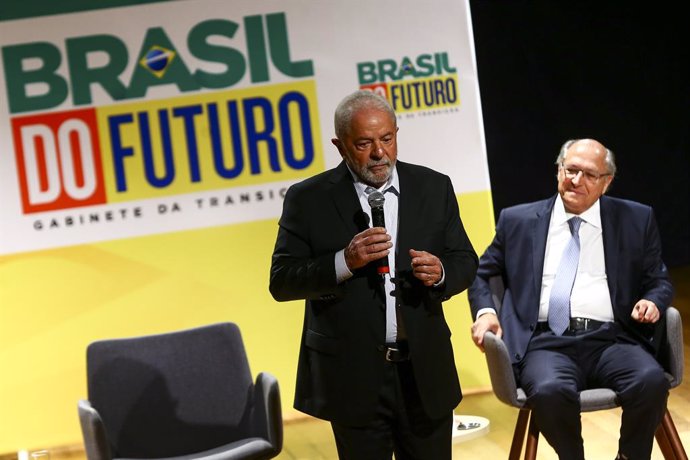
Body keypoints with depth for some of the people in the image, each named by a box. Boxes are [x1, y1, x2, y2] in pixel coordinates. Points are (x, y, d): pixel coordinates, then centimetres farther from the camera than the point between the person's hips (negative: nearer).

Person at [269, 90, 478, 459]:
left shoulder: (433, 187, 4)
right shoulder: (308, 199, -4)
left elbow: (466, 262, 9)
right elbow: (281, 281, -7)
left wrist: (440, 272, -14)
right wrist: (345, 261, -22)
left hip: (425, 373, 2)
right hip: (353, 378, -2)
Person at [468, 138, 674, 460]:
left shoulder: (636, 220, 15)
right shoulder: (518, 221, 15)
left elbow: (659, 280, 20)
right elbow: (481, 273, 23)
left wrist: (653, 301, -4)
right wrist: (484, 311, 3)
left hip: (611, 340, 1)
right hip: (546, 342, -1)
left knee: (651, 381, -31)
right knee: (550, 391, -35)